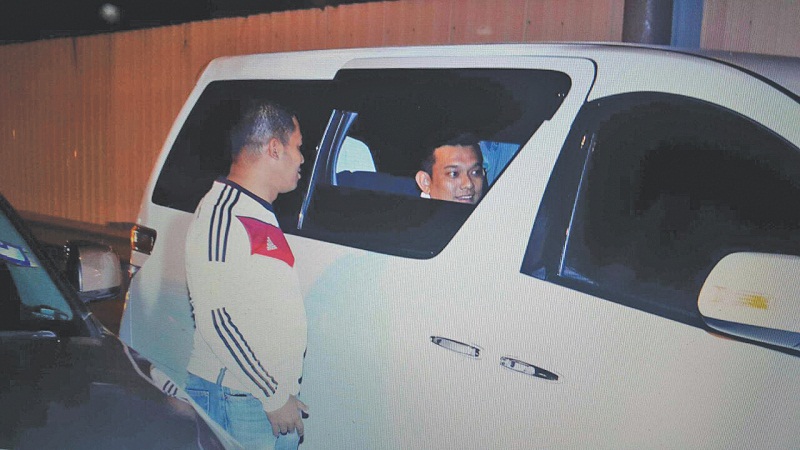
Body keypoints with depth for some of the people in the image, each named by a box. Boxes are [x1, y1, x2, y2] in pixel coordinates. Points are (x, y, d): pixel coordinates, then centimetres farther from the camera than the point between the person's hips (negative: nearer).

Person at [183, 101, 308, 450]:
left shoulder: (262, 215, 16)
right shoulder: (222, 216, -15)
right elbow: (216, 317, -21)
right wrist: (273, 396, -17)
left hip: (277, 395, 8)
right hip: (238, 401, -8)